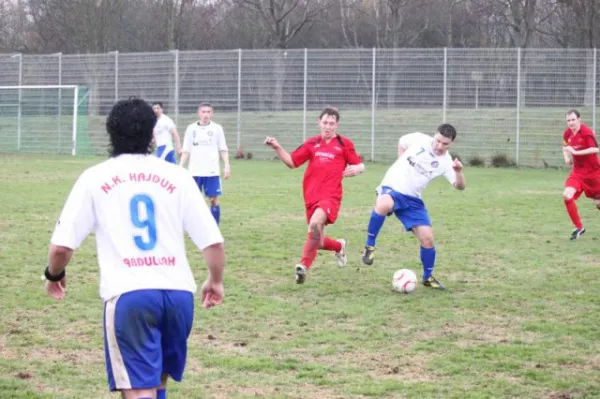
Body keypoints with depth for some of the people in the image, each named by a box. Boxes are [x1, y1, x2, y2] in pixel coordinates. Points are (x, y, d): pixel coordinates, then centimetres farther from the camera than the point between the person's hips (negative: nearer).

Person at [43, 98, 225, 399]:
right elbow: (213, 241, 5)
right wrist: (215, 281, 25)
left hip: (127, 295, -3)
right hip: (178, 292, 3)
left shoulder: (94, 178, 5)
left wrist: (54, 275, 24)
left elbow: (61, 246, 1)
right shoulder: (176, 176, 8)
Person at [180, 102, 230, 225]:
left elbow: (223, 149, 5)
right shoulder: (191, 129, 5)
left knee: (214, 200, -1)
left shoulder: (217, 128, 3)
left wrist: (227, 166, -5)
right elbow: (186, 151, 8)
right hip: (195, 172, 1)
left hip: (212, 171, -1)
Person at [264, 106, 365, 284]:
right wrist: (277, 148, 1)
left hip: (331, 196, -4)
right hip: (311, 197, 5)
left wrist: (356, 169, -14)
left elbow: (360, 165, 10)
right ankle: (339, 246, 43)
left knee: (315, 224, -33)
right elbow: (292, 162, 14)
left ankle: (304, 266, -23)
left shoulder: (344, 144, 3)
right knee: (319, 242, 8)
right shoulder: (312, 144, 11)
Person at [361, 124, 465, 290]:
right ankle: (369, 246, -24)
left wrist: (458, 171, -35)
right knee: (384, 205, -41)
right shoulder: (419, 139, -6)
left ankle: (428, 277, 21)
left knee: (427, 238, -1)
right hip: (391, 188, -3)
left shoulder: (445, 162, -4)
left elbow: (460, 186, -15)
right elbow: (401, 142, 17)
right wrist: (401, 164, 8)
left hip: (412, 199, 3)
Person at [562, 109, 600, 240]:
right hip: (577, 171, 4)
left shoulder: (587, 132, -18)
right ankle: (579, 227, -5)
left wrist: (575, 152, -31)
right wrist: (567, 157, 2)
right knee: (567, 195, -19)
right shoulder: (567, 134, 1)